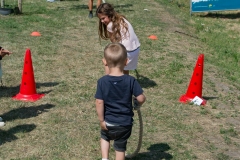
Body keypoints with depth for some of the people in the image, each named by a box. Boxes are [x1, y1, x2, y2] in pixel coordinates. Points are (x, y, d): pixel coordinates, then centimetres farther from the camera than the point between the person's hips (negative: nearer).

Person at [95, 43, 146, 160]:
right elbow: (141, 98, -15)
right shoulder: (131, 80, -14)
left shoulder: (102, 81, -15)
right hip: (125, 123, 0)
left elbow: (99, 102, -16)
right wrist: (137, 105, 8)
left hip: (109, 122, 0)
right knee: (120, 147, 17)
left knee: (104, 137, 32)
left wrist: (101, 120, -7)